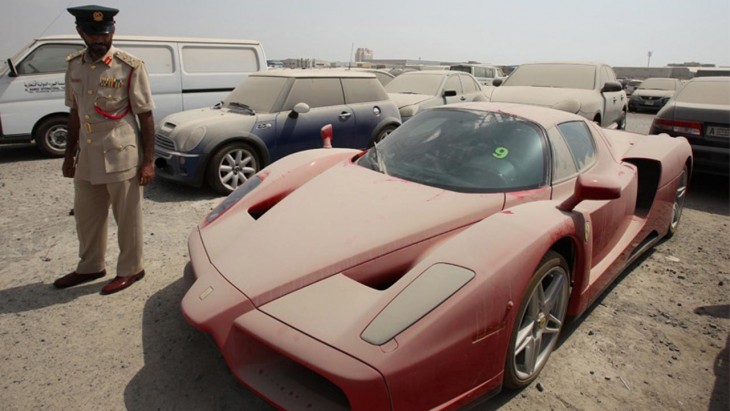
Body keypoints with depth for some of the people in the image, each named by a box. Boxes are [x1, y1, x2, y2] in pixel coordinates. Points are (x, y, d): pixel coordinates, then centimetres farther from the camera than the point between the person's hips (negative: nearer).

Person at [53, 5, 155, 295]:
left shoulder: (130, 67, -9)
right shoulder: (74, 66, 7)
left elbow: (145, 117, -9)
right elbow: (75, 113, 15)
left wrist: (148, 161, -12)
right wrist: (70, 155, 15)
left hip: (121, 158, -6)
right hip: (87, 158, 6)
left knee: (127, 218, 6)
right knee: (86, 217, 18)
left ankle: (130, 270, 23)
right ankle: (90, 267, 37)